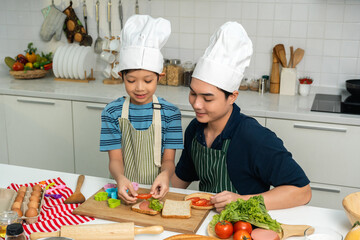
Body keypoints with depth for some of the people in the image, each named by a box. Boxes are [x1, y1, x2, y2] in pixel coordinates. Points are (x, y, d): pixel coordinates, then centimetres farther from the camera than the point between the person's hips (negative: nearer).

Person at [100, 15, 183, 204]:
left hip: (155, 191, -1)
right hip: (124, 191, 1)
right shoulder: (112, 112, 0)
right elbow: (115, 159, -3)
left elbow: (168, 159, 0)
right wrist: (120, 179, -25)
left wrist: (165, 174, -23)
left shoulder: (170, 112, 0)